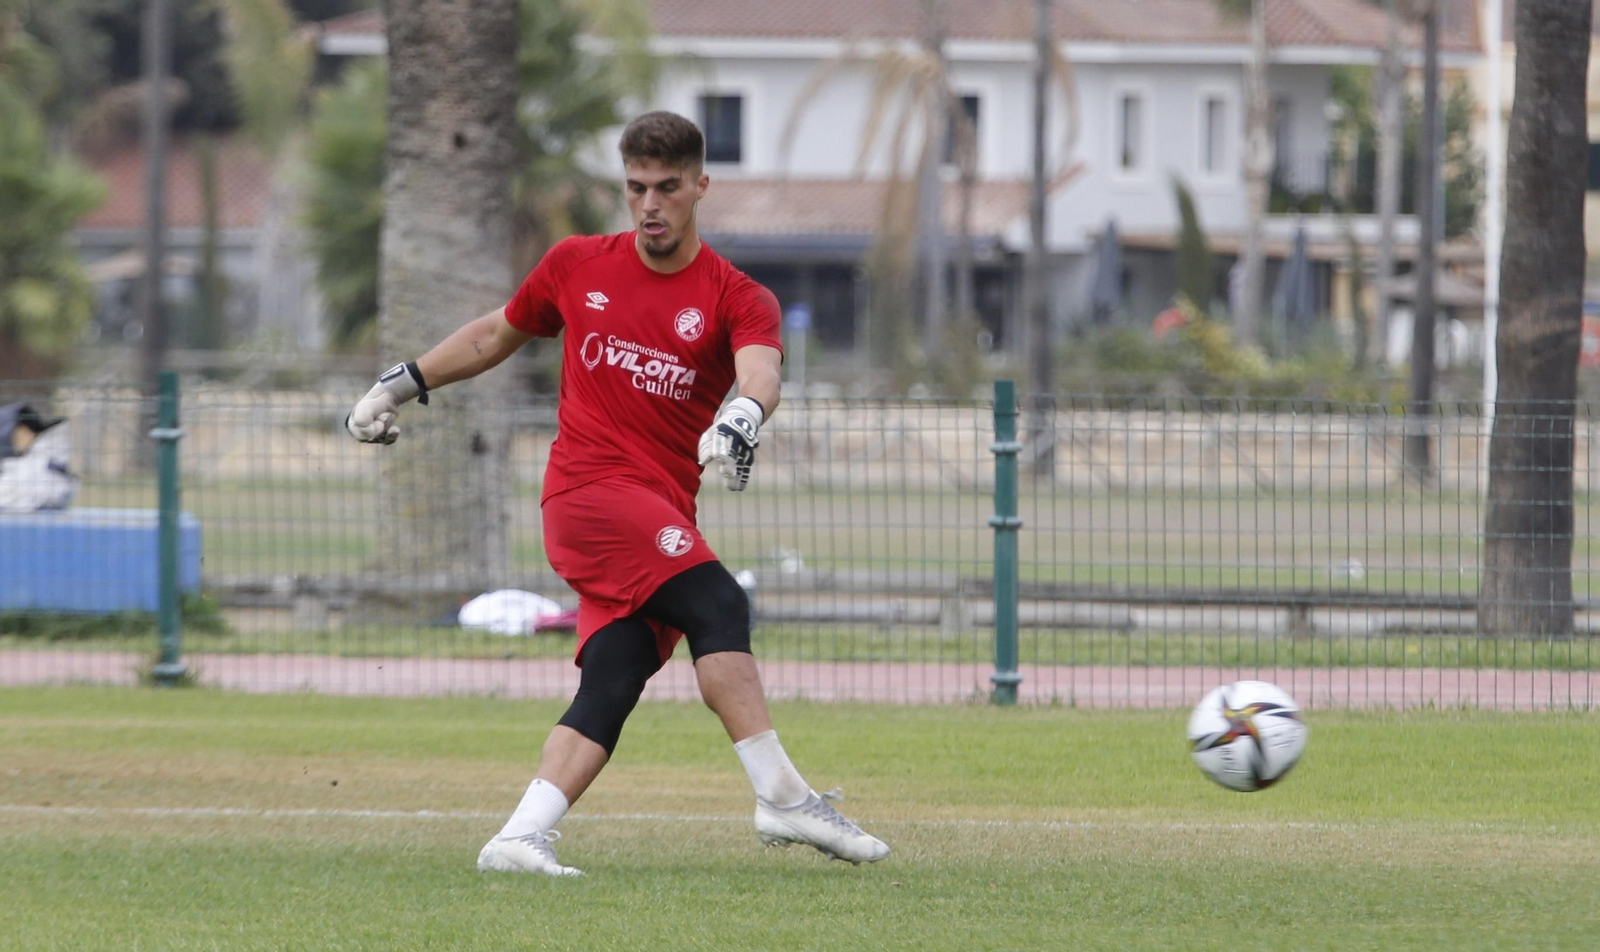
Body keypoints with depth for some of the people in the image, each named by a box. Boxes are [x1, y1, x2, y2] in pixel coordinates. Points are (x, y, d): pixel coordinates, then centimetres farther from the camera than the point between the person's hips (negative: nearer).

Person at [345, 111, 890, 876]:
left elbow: (760, 373, -20)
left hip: (664, 516, 3)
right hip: (587, 489, -3)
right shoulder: (577, 267, 8)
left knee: (614, 683, -12)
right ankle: (783, 798, -30)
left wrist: (742, 417, -43)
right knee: (718, 606, -22)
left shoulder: (737, 299, 3)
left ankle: (521, 838, -12)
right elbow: (497, 334, 26)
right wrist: (402, 384, 27)